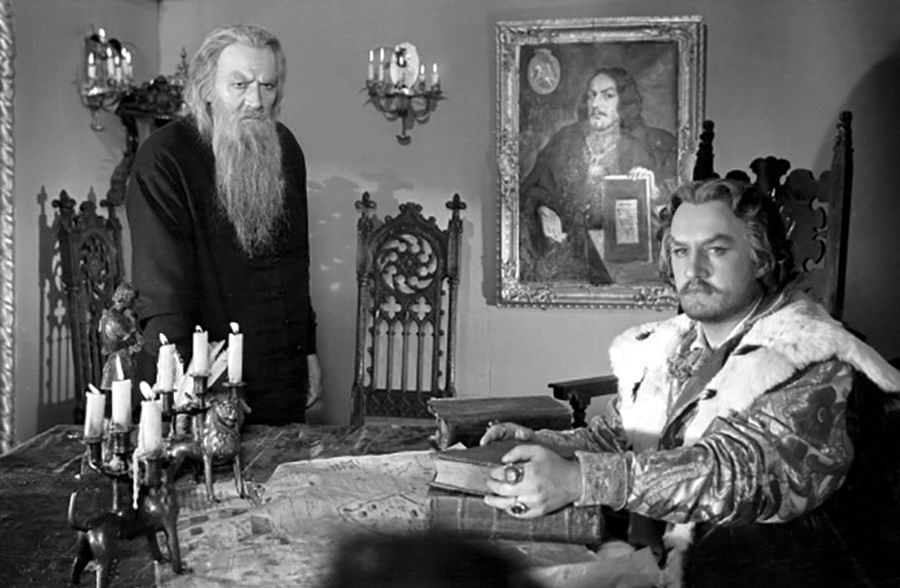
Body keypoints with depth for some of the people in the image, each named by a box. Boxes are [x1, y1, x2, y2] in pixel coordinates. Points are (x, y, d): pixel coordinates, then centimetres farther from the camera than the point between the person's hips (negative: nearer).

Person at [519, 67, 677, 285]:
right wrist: (543, 211, -10)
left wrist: (654, 192, -23)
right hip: (567, 240, 2)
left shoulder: (652, 145, 6)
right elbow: (536, 189, 12)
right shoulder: (565, 140, 14)